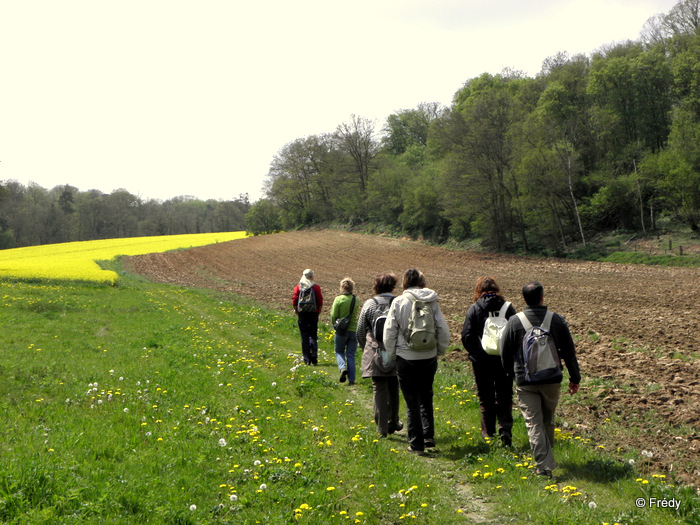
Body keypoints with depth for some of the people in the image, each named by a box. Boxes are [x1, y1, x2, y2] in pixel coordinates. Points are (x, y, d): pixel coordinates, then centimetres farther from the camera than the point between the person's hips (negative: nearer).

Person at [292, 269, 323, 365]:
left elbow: (294, 301, -2)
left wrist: (297, 312, 10)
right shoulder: (316, 287, -2)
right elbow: (320, 301, -5)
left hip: (302, 314, 1)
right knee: (313, 335, 8)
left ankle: (306, 359, 3)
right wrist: (318, 311, 9)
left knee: (304, 336, 5)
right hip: (313, 314, -1)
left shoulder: (298, 287, 1)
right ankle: (314, 357, -7)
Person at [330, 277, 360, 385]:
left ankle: (342, 367, -11)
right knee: (351, 355, 10)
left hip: (341, 331, -3)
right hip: (353, 330, 3)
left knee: (339, 351, 16)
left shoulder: (339, 299, -10)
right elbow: (355, 314, 9)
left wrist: (334, 324, 11)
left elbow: (333, 316, -8)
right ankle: (351, 379, 6)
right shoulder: (356, 300, 0)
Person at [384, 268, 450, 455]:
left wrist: (391, 354, 7)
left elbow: (389, 331, -6)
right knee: (426, 397, 21)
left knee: (412, 401, 4)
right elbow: (443, 329, 0)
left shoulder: (399, 302, -8)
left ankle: (416, 444, 7)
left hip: (406, 358, -3)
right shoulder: (432, 302, -1)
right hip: (429, 357, 3)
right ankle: (429, 436, 17)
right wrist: (440, 350, 14)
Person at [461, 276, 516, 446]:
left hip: (482, 361, -1)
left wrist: (474, 353, 9)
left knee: (486, 397, 12)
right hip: (504, 360, 1)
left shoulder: (474, 309, -5)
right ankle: (505, 429, -8)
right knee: (504, 396, 9)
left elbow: (466, 336, -7)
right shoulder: (507, 307, -2)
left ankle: (488, 433, 17)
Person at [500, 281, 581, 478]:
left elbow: (505, 352, 3)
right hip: (551, 380, 2)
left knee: (534, 424, -1)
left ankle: (544, 465, -7)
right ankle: (546, 458, 34)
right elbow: (569, 352, 2)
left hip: (525, 382, -2)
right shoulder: (557, 320, -4)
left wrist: (511, 373, 22)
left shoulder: (514, 322, -7)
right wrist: (575, 378, 13)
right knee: (548, 421, 19)